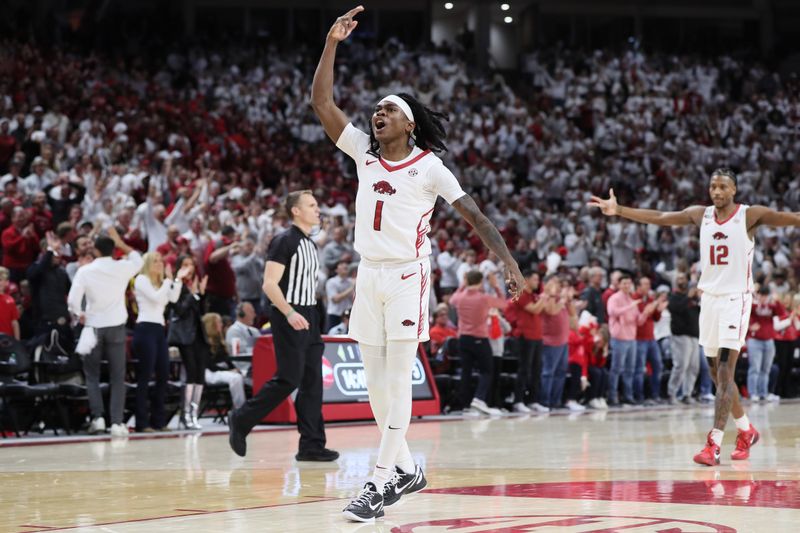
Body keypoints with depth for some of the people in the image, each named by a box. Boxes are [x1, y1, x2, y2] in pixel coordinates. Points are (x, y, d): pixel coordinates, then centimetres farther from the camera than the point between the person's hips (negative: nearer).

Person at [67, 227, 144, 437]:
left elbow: (73, 300, -12)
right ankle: (117, 422, -3)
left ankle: (97, 417, -2)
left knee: (92, 374, 12)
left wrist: (79, 315, 7)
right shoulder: (122, 268, -2)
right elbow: (138, 259, 20)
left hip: (93, 326, -1)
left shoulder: (85, 271, -7)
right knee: (117, 377, 5)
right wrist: (120, 242, 18)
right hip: (116, 326, 1)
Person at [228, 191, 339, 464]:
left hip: (308, 318, 9)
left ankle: (312, 445, 4)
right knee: (288, 379, -10)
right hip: (289, 318, -9)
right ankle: (241, 420, 5)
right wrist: (290, 313, -27)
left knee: (313, 381, 3)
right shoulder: (284, 241, -11)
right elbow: (269, 284, -18)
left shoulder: (310, 244, 17)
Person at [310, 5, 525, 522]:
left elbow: (476, 216, -5)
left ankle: (381, 482, -9)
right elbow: (322, 103, 1)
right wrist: (333, 43, -8)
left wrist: (510, 263, -15)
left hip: (408, 276, -5)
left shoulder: (429, 166, -4)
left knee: (397, 382, -8)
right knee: (376, 383, 8)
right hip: (369, 275, 5)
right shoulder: (365, 153, 8)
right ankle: (405, 468, 22)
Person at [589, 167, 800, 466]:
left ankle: (714, 444, -18)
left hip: (736, 299, -6)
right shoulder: (701, 215, 6)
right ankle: (746, 431, 31)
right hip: (709, 298, 6)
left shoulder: (750, 215, -7)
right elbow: (658, 217, 9)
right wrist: (618, 210, 5)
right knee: (718, 375, 13)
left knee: (725, 374, -13)